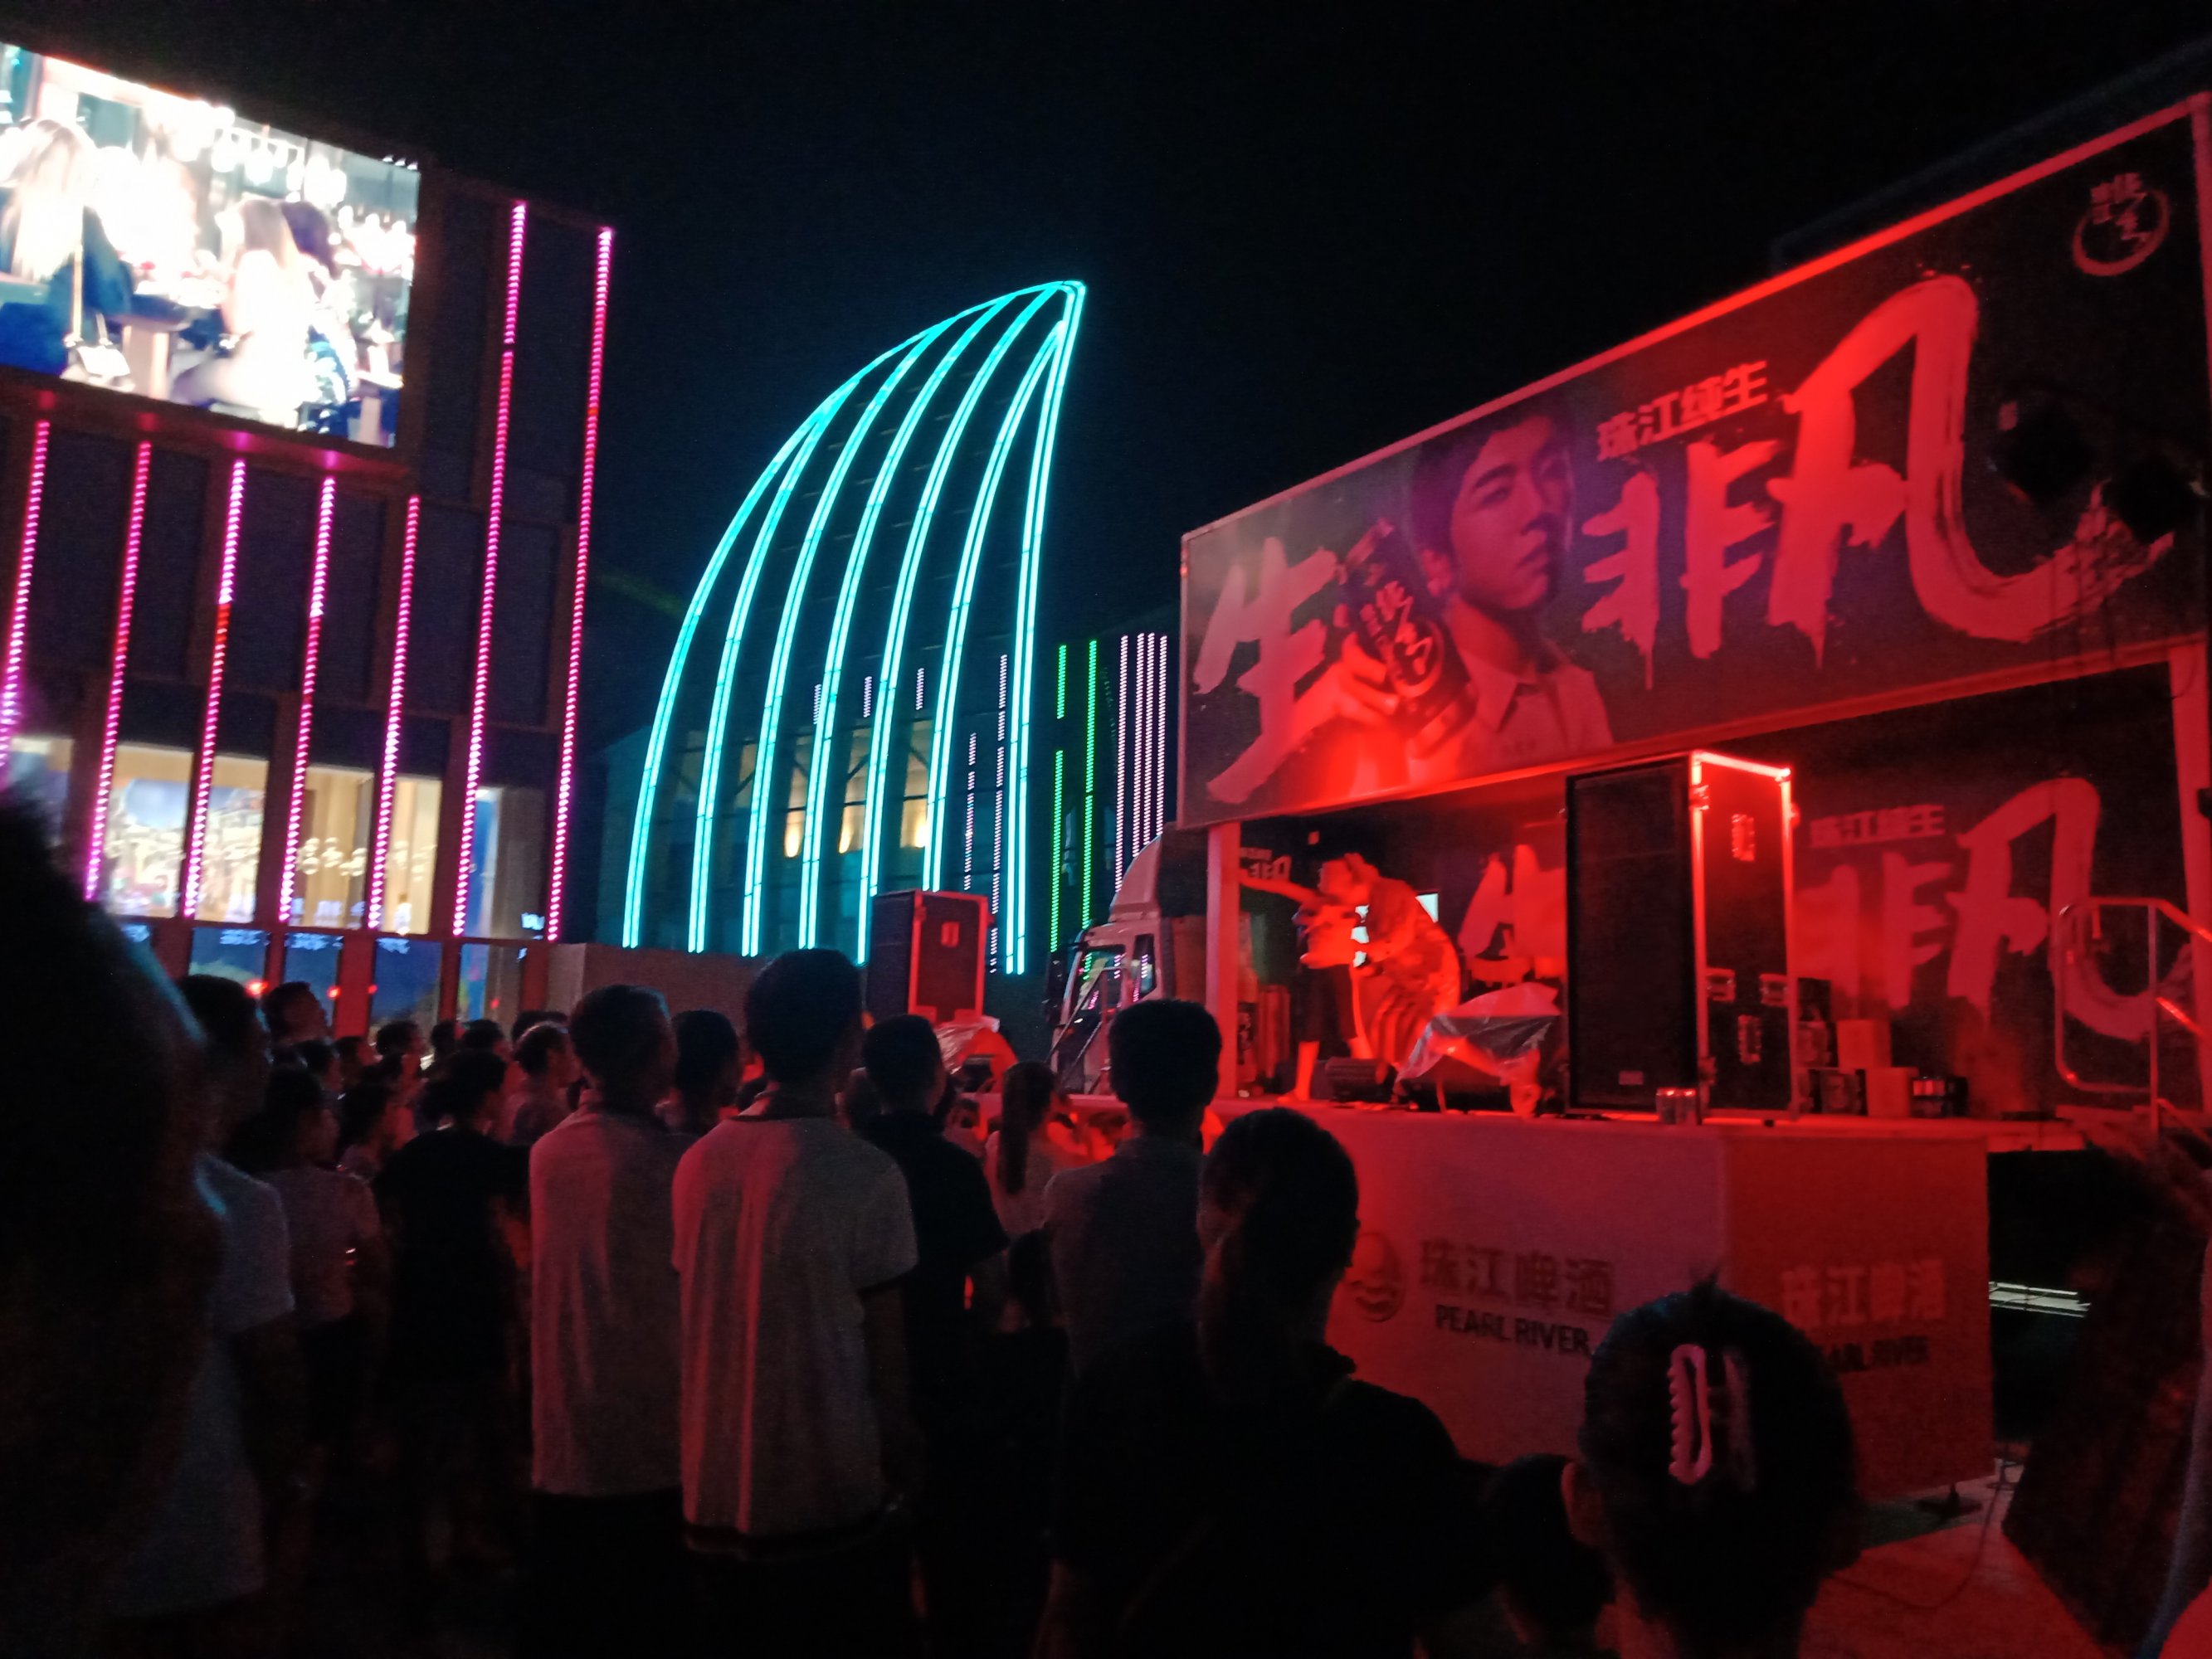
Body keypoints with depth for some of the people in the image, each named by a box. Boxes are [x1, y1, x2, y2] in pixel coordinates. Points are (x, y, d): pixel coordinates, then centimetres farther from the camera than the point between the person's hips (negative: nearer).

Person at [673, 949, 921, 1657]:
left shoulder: (699, 1162, -1)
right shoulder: (867, 1176, -17)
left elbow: (697, 1326, 8)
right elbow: (885, 1360, -13)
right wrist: (905, 1476, 2)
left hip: (711, 1501, 5)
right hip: (831, 1506, -5)